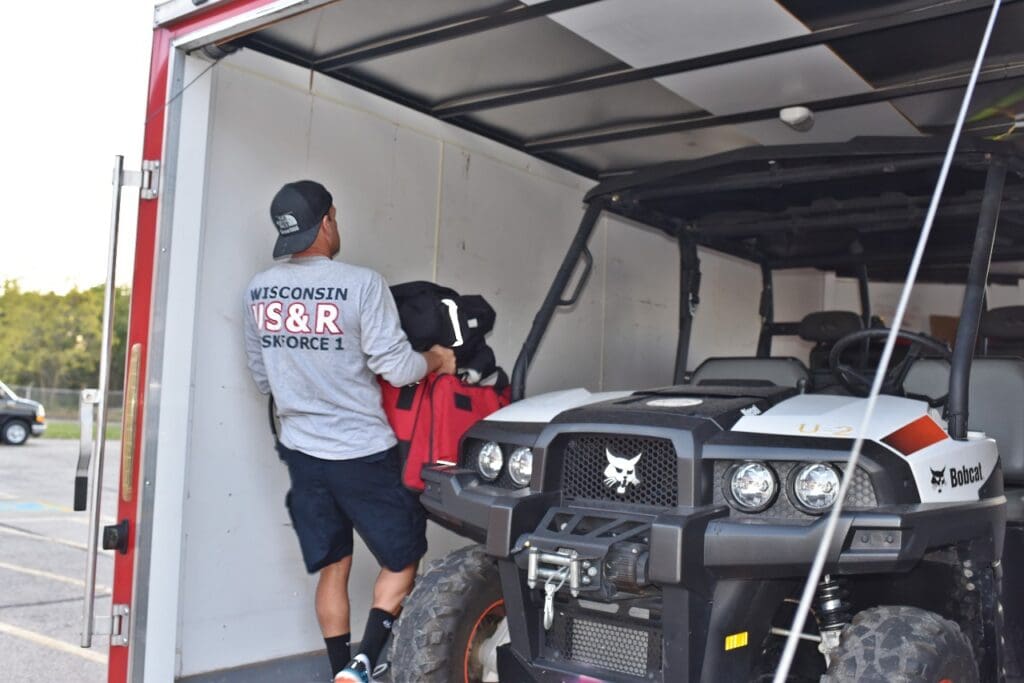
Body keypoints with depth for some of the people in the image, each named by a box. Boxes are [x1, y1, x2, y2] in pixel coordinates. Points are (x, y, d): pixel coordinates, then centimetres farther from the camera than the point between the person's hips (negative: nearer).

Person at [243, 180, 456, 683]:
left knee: (332, 569, 17)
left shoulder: (258, 290, 1)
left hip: (301, 449, 5)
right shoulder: (361, 284, -17)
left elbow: (261, 377, 10)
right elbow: (395, 367, -16)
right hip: (362, 452, -5)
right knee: (401, 559, 12)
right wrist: (438, 361, 3)